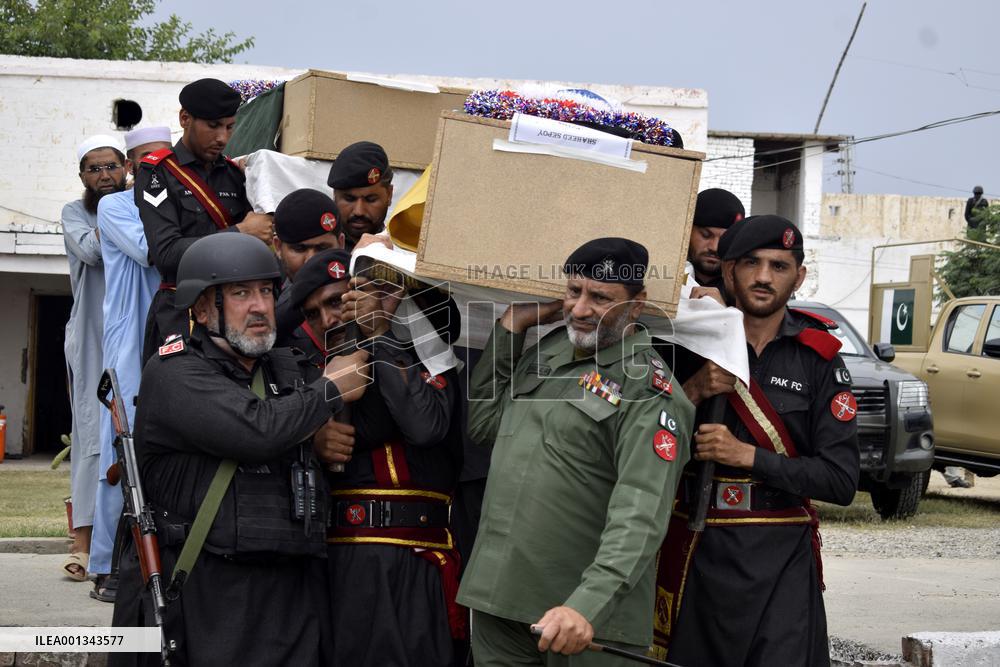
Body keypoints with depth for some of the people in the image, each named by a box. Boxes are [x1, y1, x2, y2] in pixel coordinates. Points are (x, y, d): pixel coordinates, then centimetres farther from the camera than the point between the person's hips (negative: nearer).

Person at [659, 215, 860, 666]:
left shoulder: (818, 358, 0)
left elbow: (841, 480, -6)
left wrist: (746, 455, -14)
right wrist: (692, 392, -13)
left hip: (780, 557, -2)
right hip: (698, 550, 2)